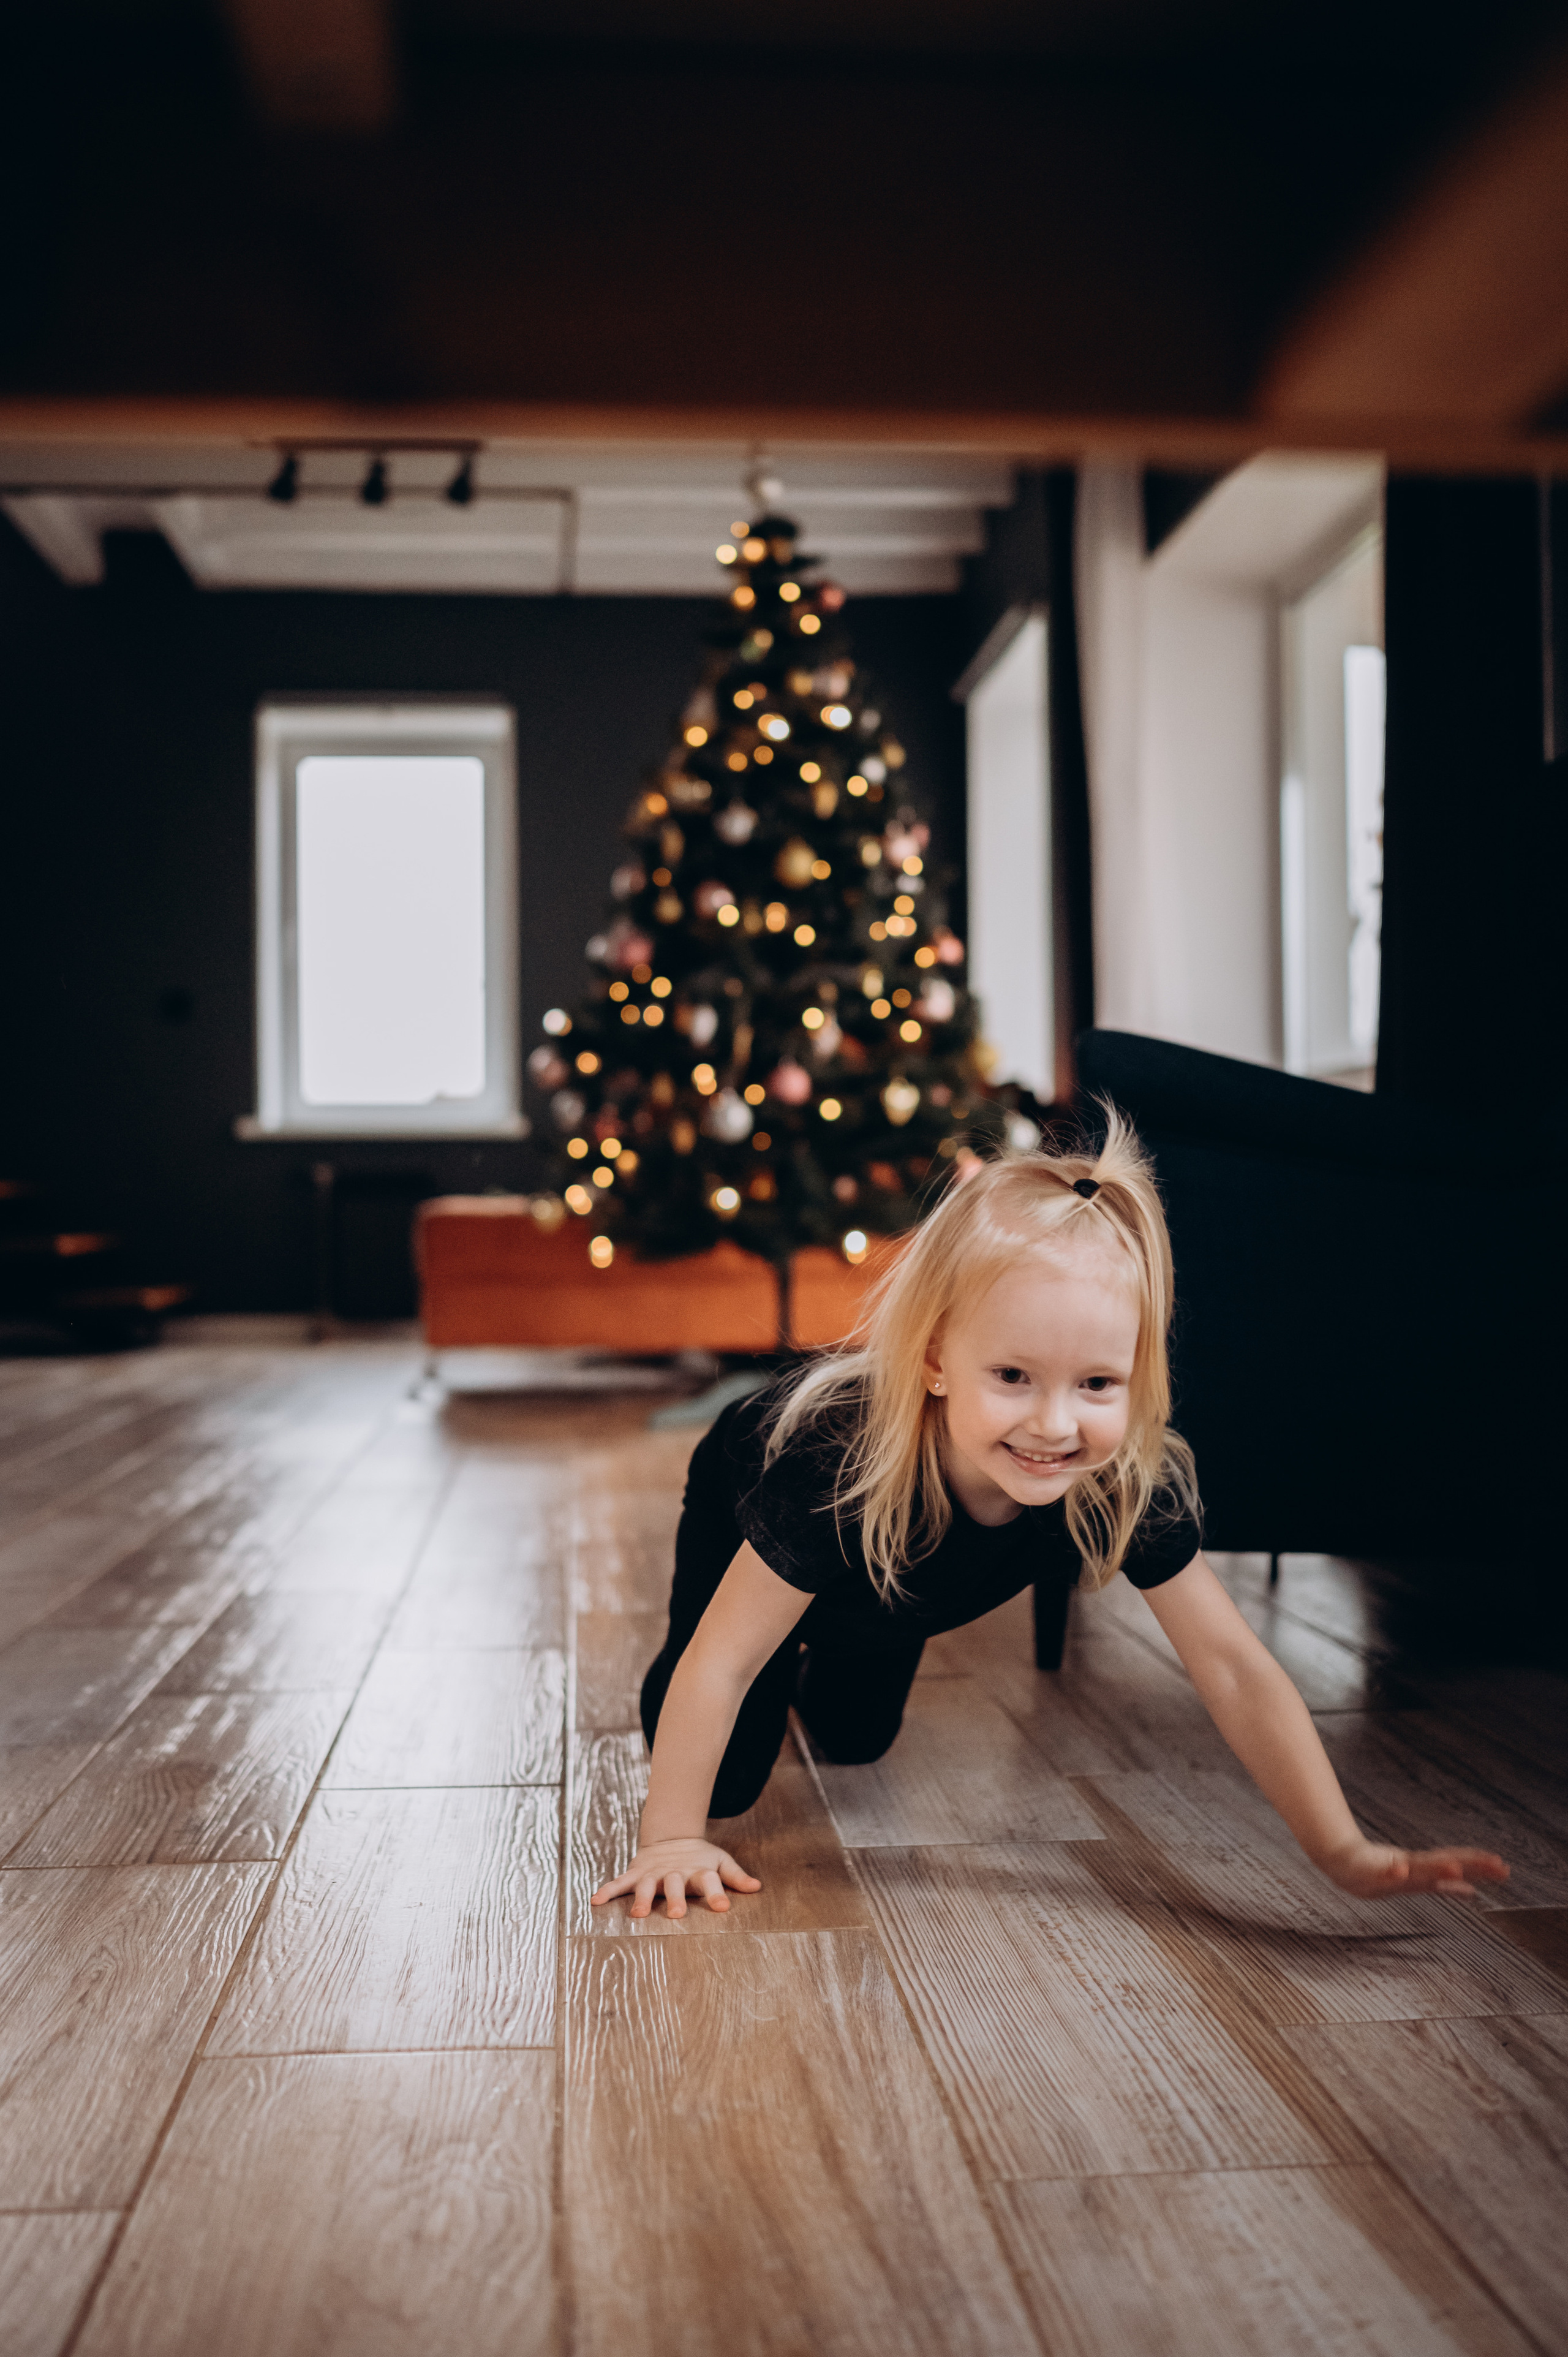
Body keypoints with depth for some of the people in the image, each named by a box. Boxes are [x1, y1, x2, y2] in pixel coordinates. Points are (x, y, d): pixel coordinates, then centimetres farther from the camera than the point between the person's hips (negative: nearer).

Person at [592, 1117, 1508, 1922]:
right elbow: (723, 1656, -38)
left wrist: (1347, 1853, -32)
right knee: (728, 1785, -5)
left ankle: (817, 1663, 56)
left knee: (856, 1740, 24)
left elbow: (1234, 1669, -30)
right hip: (743, 1507, -4)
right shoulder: (841, 1458, -49)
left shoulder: (1132, 1484, -38)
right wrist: (673, 1838, -33)